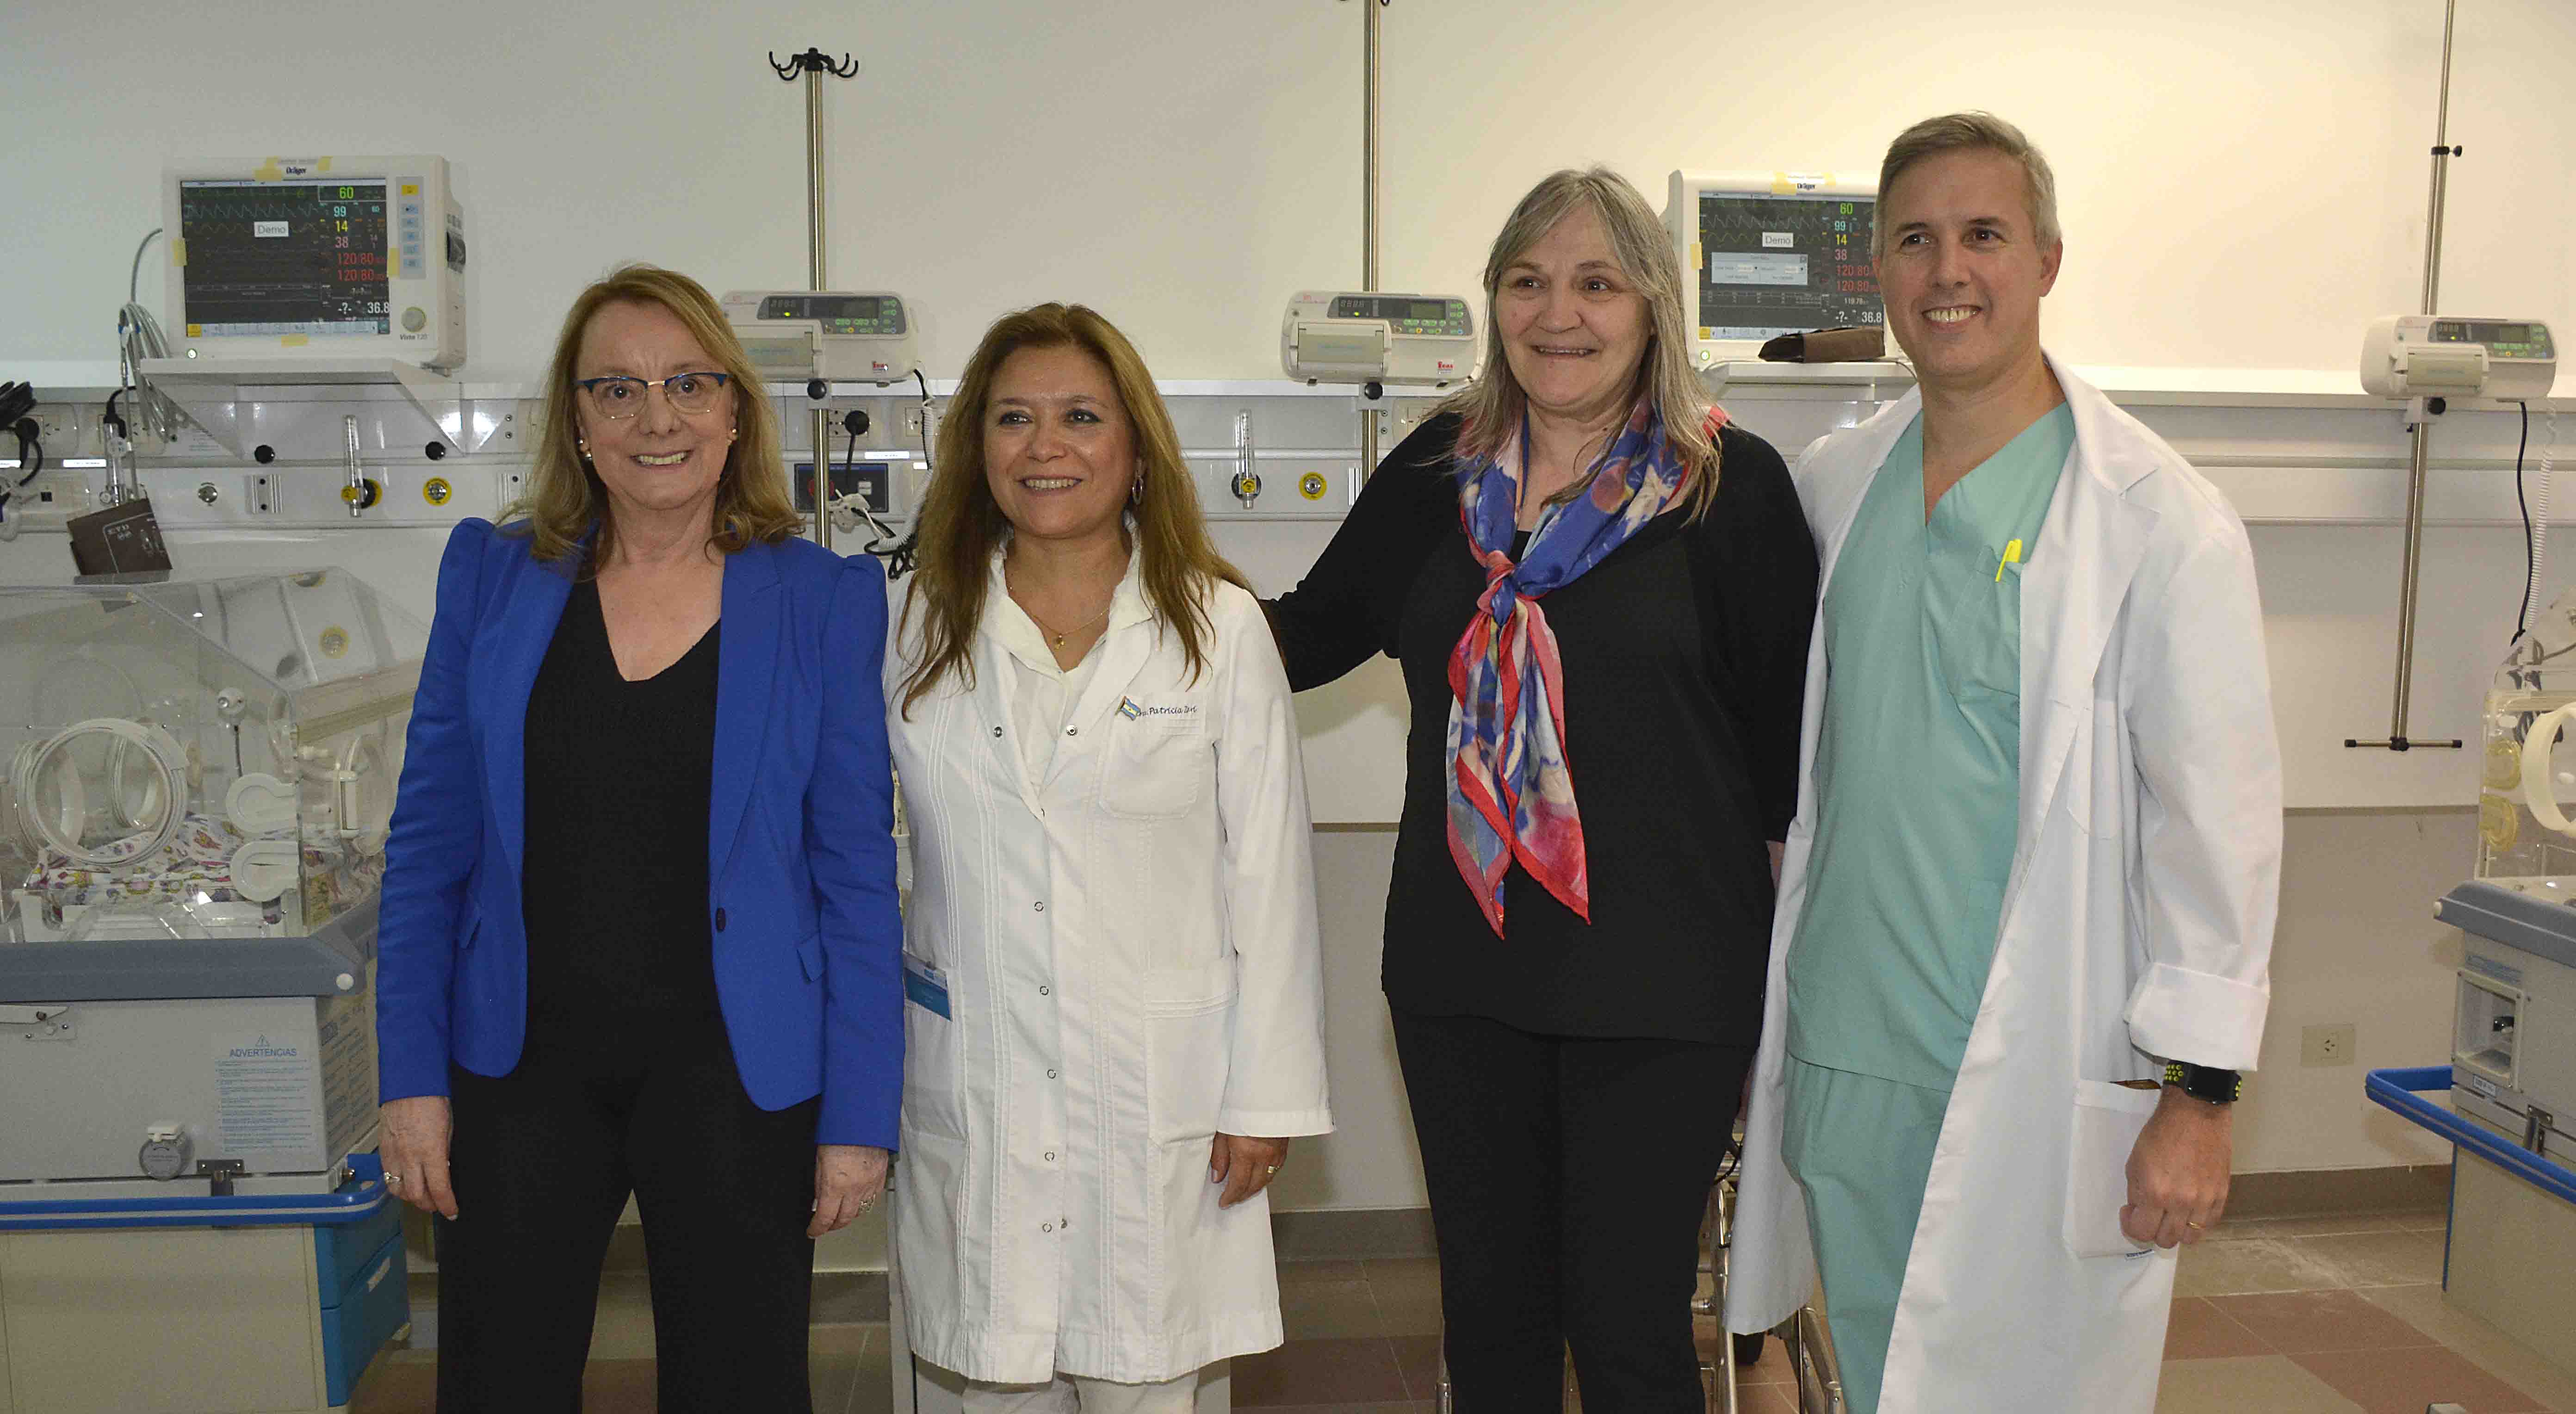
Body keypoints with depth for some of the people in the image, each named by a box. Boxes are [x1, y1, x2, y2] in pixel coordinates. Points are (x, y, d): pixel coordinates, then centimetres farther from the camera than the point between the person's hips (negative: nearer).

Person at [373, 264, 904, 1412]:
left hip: (734, 1077, -1)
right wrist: (412, 1078, 0)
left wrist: (859, 1115, -6)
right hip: (521, 1070, 2)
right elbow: (429, 846, 4)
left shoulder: (824, 601, -4)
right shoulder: (492, 577, 1)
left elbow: (858, 877, -4)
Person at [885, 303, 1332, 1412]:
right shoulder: (923, 629, 5)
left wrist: (1267, 1094, -3)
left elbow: (1269, 876, -1)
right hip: (972, 1093, 2)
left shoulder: (1219, 627, -1)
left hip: (1159, 1091, -2)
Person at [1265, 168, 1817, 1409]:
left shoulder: (1731, 484, -7)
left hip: (1661, 977, -4)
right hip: (1457, 968, 4)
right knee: (1488, 1307, 18)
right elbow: (1312, 630, 12)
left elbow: (1789, 726, -4)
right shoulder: (1443, 469, 5)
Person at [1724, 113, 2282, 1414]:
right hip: (1844, 1060, 5)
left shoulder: (2160, 522, -10)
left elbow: (2219, 819, -10)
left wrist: (2196, 1091, -11)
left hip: (2040, 1082, -5)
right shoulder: (1831, 488, 6)